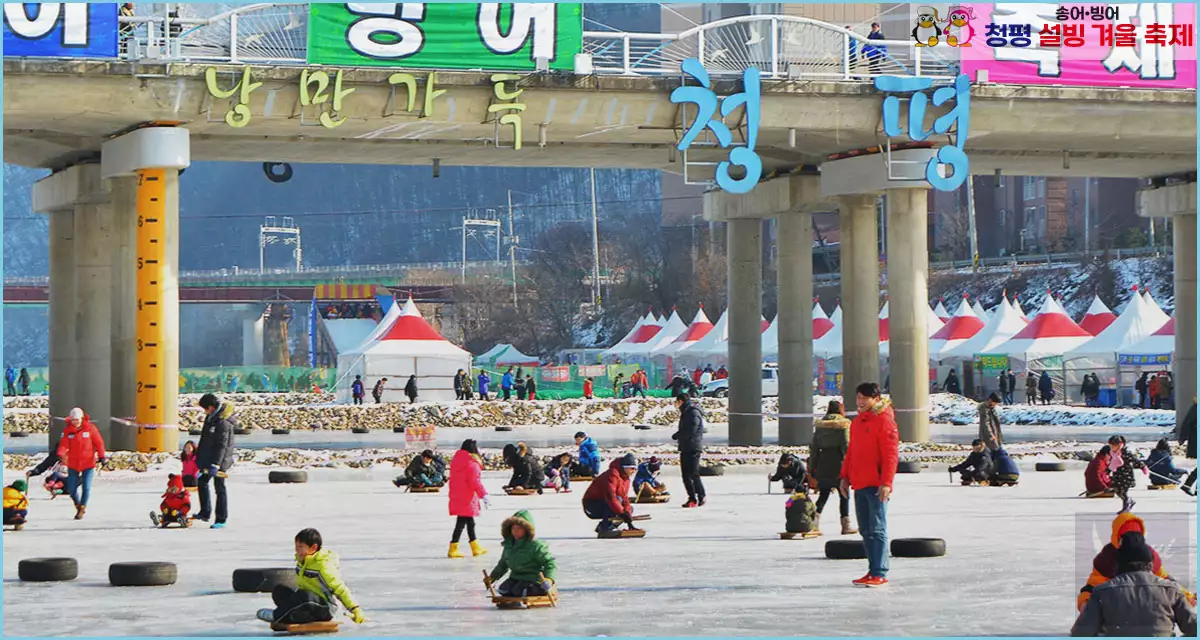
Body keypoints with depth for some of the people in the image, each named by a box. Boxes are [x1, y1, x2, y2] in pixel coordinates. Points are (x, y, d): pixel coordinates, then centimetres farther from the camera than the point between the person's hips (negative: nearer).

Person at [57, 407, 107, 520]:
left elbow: (99, 442, -1)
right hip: (73, 464, 2)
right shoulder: (67, 431, -2)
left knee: (86, 487, -8)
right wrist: (60, 454, -32)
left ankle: (82, 509, 8)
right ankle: (78, 505, 31)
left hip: (88, 463, -2)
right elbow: (64, 444, -12)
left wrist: (102, 456, -7)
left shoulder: (90, 428, -5)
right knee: (71, 489, 4)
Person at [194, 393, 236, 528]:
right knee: (202, 482, 18)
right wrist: (198, 455, 23)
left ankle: (221, 520, 4)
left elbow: (222, 445, -27)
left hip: (220, 461, -10)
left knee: (219, 488, -3)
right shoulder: (212, 417, 6)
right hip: (208, 459, 10)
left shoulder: (223, 422, -24)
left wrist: (215, 464, -29)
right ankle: (205, 513, 27)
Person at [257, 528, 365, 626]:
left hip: (325, 609, -9)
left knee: (304, 596, -36)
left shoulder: (323, 565, -20)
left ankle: (277, 615, -17)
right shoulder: (302, 561, 7)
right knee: (279, 590, -2)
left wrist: (355, 609, -30)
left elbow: (340, 589, -24)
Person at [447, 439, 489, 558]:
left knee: (470, 522, 17)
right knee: (461, 523, -6)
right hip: (467, 499, -9)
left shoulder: (456, 461, 13)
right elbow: (475, 481, -20)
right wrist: (483, 494, -16)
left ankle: (475, 548, 26)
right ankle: (453, 549, -6)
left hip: (457, 497, 9)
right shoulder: (472, 463, -15)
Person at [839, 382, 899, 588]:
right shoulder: (857, 422, 16)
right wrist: (845, 476, 17)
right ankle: (873, 570, 17)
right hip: (859, 484, 9)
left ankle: (880, 574, -7)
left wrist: (886, 482, -20)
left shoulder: (884, 420, -10)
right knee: (866, 530, 11)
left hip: (876, 486, -9)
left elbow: (891, 453, -15)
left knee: (877, 530, -7)